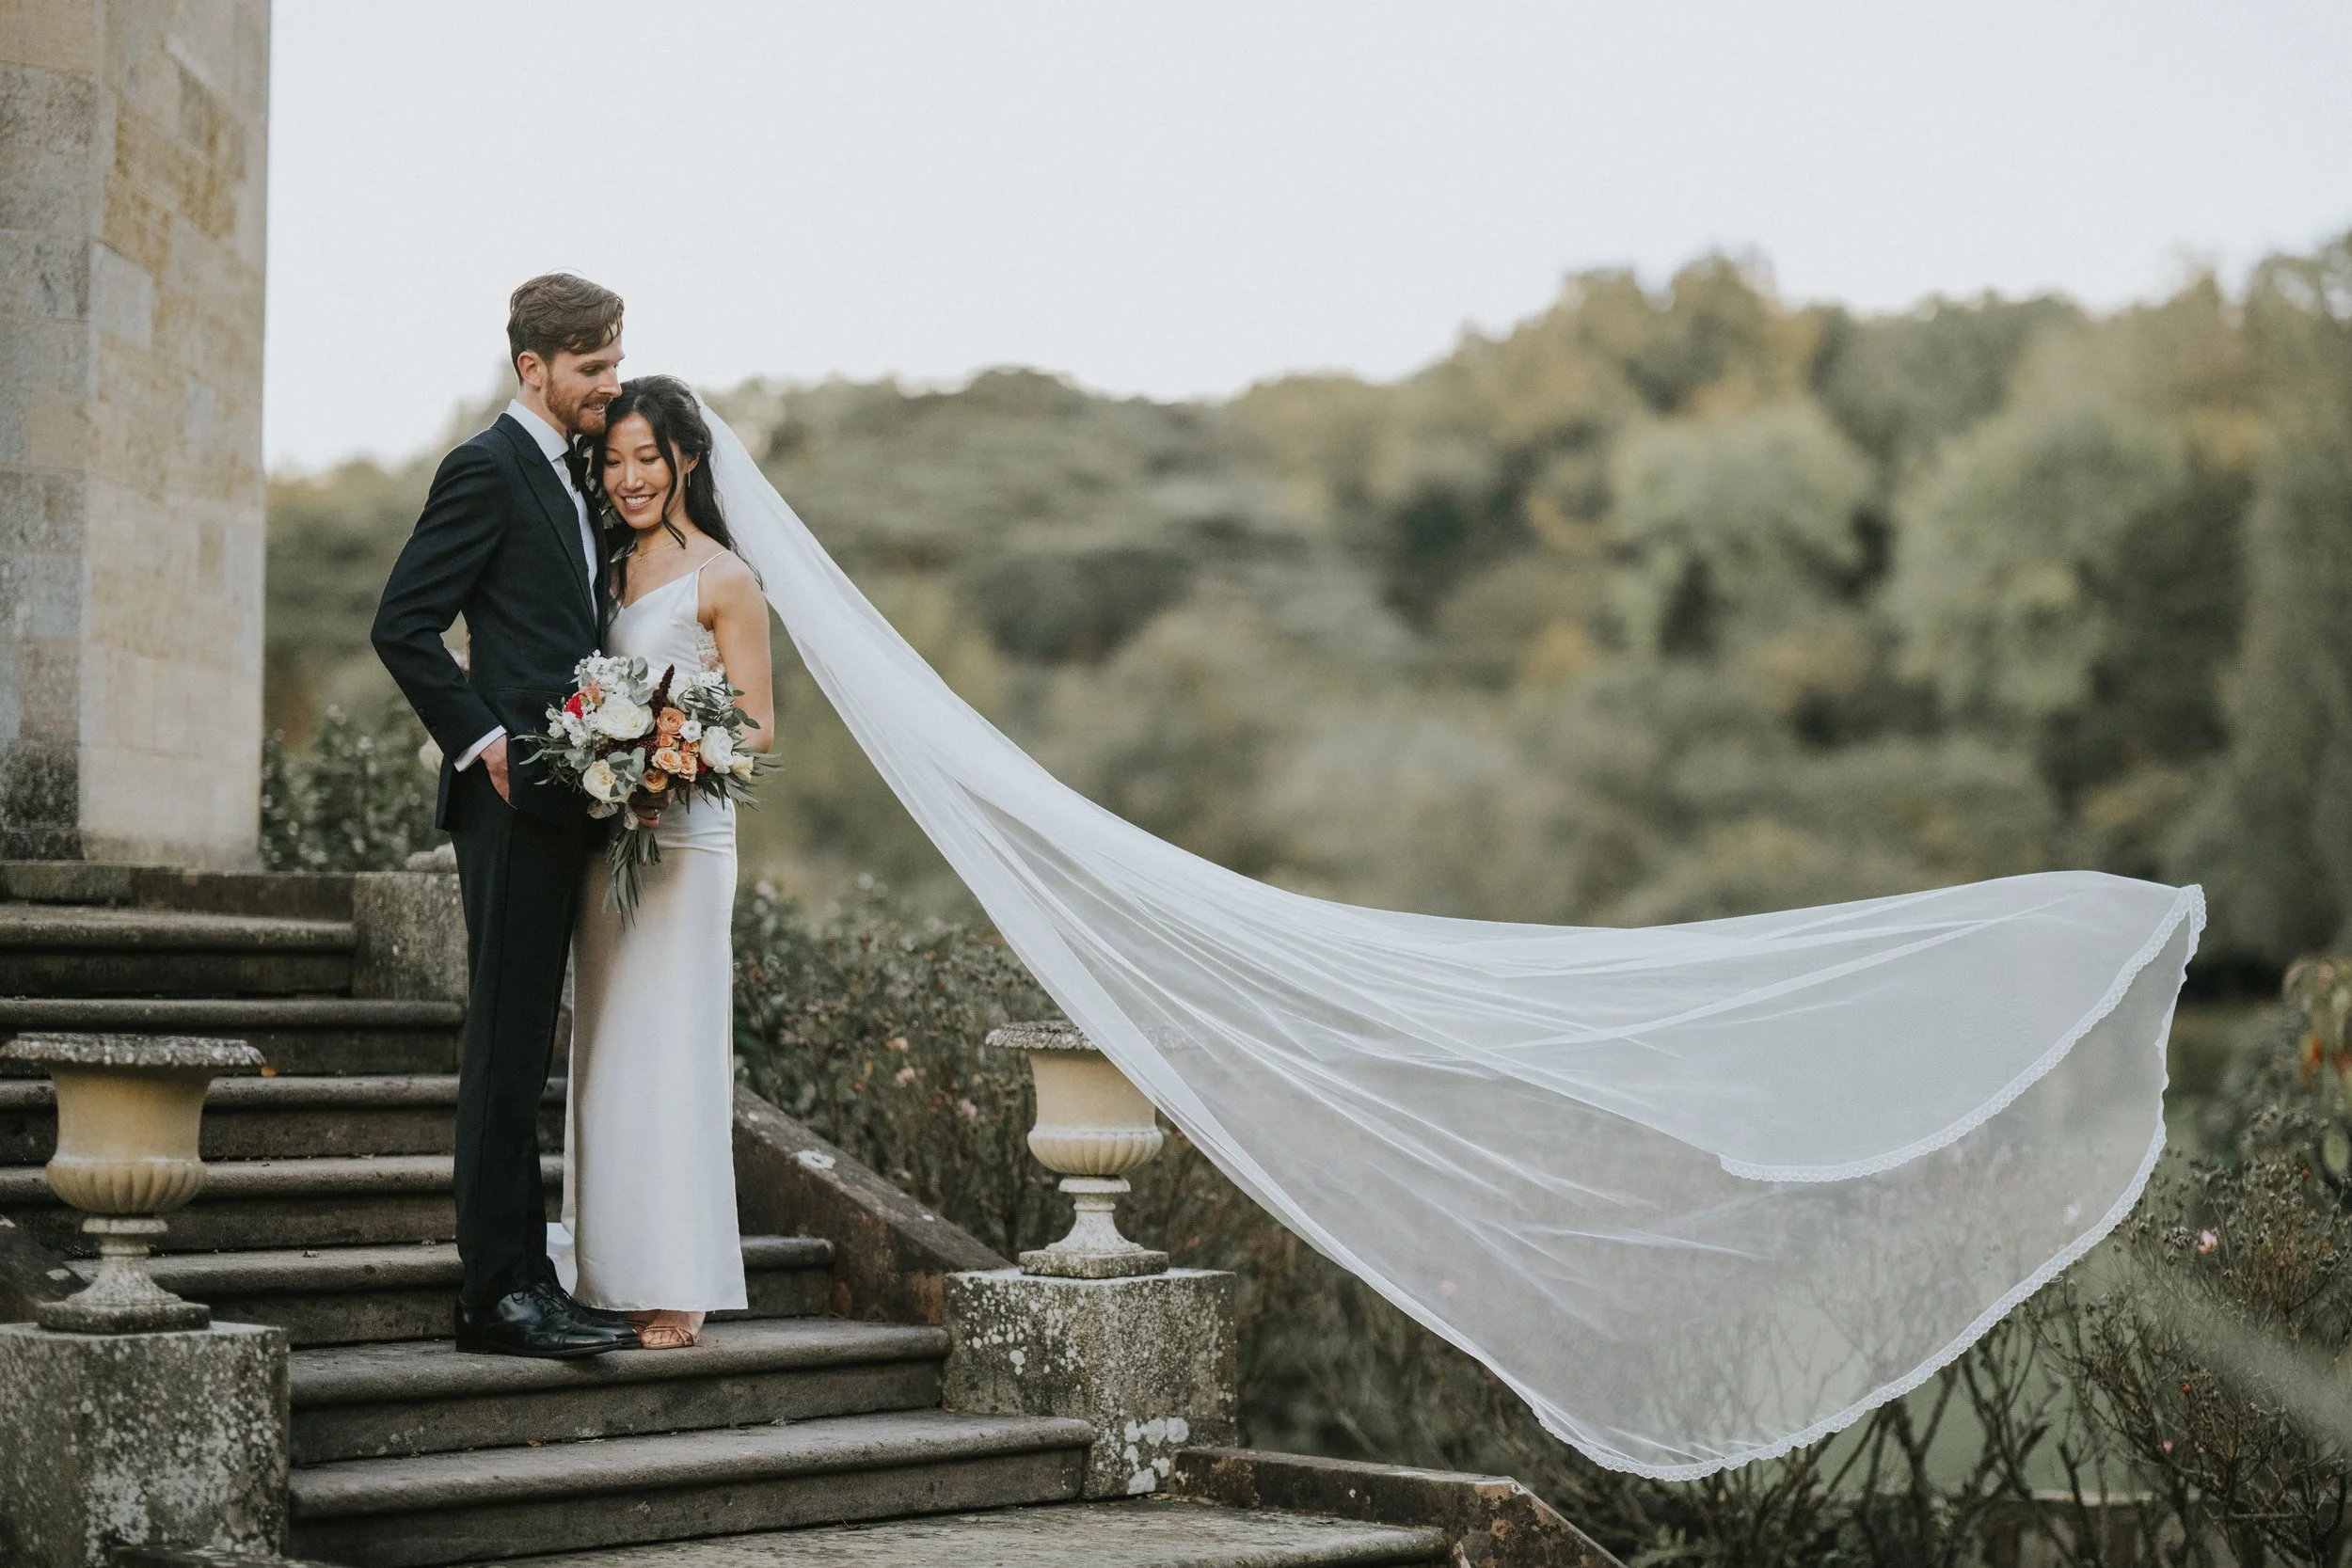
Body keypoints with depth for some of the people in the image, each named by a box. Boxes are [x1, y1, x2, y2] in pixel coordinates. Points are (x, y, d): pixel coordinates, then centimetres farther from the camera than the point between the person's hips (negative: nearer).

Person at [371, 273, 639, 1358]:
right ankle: (500, 1292, -2)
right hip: (515, 794, -9)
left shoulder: (570, 476, 19)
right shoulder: (488, 468, -8)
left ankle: (521, 1283, 16)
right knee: (506, 1048, -6)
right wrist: (481, 742, -16)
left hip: (563, 802, 9)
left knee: (523, 1048, 11)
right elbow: (402, 625, -13)